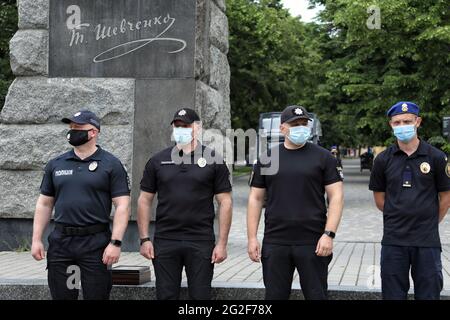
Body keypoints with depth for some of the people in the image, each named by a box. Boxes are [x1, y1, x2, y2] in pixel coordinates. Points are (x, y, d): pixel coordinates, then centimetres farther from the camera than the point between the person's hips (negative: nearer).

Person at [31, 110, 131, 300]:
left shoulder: (111, 165, -1)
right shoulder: (55, 164, 11)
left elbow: (122, 206, -6)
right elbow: (44, 204, 15)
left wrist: (115, 242, -14)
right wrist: (36, 239, 7)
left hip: (95, 243, -4)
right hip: (60, 242, 4)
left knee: (96, 295, 1)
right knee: (61, 295, 8)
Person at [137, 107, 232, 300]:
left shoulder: (213, 161, 1)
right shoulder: (157, 161, 7)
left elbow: (225, 202, 0)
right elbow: (144, 201, 9)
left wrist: (222, 243, -6)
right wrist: (144, 239, 1)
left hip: (201, 242, -2)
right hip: (165, 242, 2)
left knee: (200, 296, 3)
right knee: (166, 296, 5)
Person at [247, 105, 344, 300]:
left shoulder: (322, 157, 3)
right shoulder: (267, 158, 8)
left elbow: (336, 196, -2)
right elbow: (255, 199, 9)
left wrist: (329, 234, -12)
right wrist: (252, 238, 2)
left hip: (312, 244, -2)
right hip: (275, 243, 2)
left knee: (316, 294, 4)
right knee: (275, 295, 7)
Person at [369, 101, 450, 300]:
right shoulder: (383, 159, 2)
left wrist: (431, 222, 9)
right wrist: (398, 218, 9)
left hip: (427, 240, -1)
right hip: (393, 240, 1)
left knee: (428, 293, 7)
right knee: (393, 294, 9)